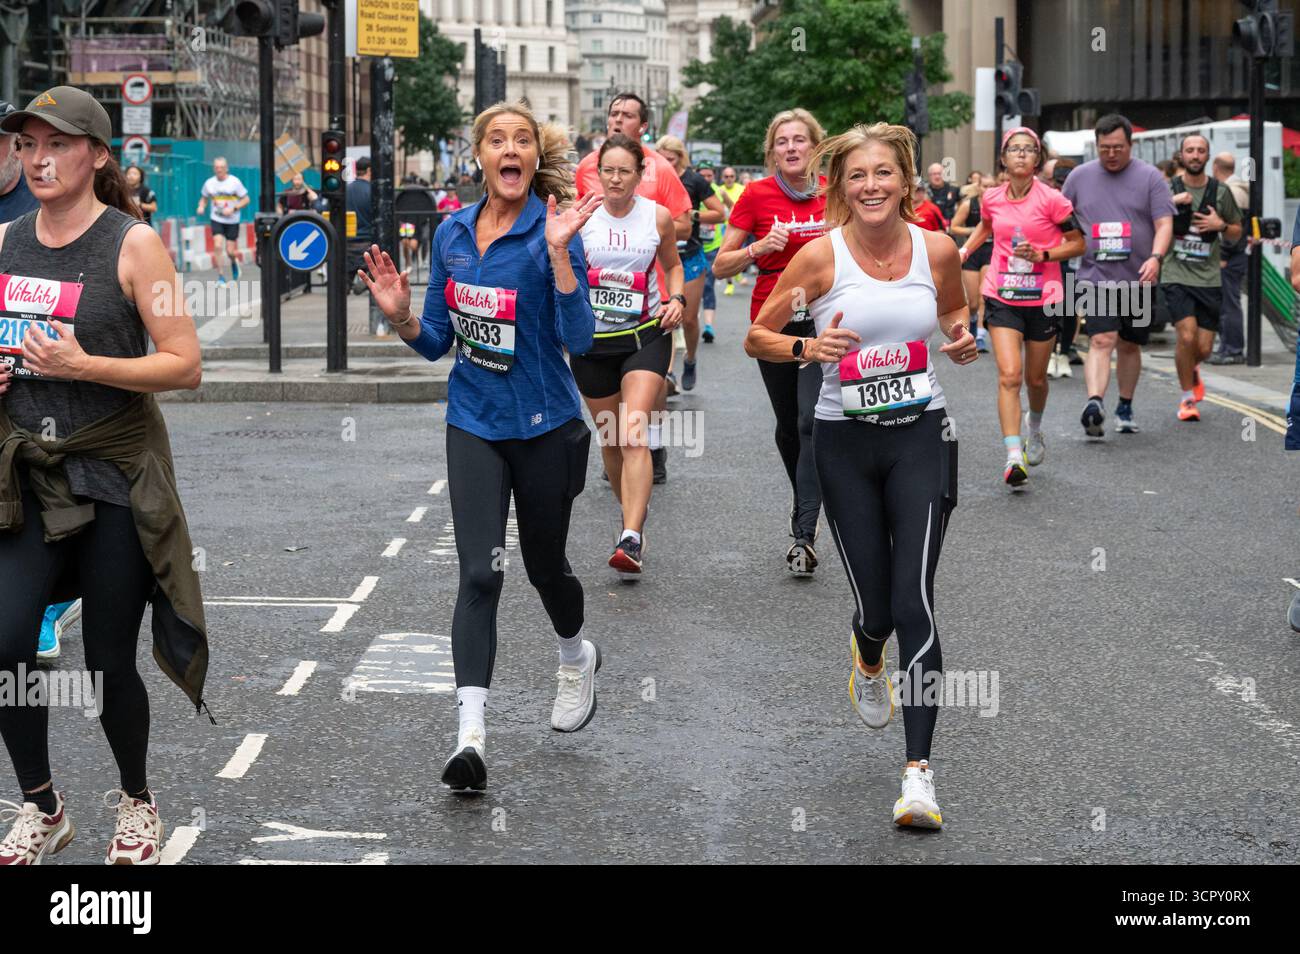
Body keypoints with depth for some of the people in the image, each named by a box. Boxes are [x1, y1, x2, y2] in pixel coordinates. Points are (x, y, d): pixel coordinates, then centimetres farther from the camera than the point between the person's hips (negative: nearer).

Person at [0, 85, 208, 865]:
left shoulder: (133, 244, -8)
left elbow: (186, 365, -12)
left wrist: (85, 366, -22)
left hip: (114, 475, -4)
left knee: (109, 662, 4)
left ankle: (138, 803, 29)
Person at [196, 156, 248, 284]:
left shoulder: (234, 182, -7)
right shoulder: (209, 183, 1)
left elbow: (246, 199, -3)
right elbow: (204, 198, 16)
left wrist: (233, 209, -17)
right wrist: (201, 206, -7)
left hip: (232, 221, -1)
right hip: (216, 220, 1)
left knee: (230, 251, 0)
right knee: (218, 246, -15)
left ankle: (234, 262, 38)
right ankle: (221, 278, -8)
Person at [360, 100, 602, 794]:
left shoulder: (552, 231, -12)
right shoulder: (452, 233, 2)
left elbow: (578, 338, -23)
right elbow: (436, 342, 9)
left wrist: (558, 251, -31)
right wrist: (401, 316, -11)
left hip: (544, 425, -2)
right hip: (475, 424, 3)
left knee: (544, 563, 15)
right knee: (479, 573, -10)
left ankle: (577, 659, 47)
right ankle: (470, 736, -15)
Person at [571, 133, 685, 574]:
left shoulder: (658, 217, -2)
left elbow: (672, 264, 16)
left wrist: (677, 299, -2)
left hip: (645, 336, -2)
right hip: (592, 340, 2)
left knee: (633, 436, -17)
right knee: (609, 439, 12)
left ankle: (632, 539, -24)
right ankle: (634, 509, 38)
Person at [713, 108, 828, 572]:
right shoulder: (757, 195, -3)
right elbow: (720, 265, -2)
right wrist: (759, 248, -18)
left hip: (823, 320, -1)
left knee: (812, 421, -15)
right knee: (788, 424, 12)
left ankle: (804, 535, -18)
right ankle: (803, 500, 39)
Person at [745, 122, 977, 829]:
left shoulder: (937, 250, -2)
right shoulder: (822, 256, -8)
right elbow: (756, 338, -1)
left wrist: (961, 339, -3)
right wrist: (806, 348, -20)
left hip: (921, 435, 0)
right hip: (845, 442, 0)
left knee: (915, 601, -12)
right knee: (874, 607, 4)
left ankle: (918, 771, -9)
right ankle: (869, 660, 45)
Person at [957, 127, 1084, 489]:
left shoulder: (1051, 200, -10)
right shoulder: (992, 199, 1)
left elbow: (1077, 243, -3)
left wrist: (1042, 255, -16)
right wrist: (963, 251, 13)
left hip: (1043, 299, -1)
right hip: (1002, 297, 1)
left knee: (1035, 378, 13)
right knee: (1009, 375, -15)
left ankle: (1034, 426, 47)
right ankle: (1013, 457, -20)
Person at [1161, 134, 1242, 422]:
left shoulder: (1221, 192, 5)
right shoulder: (1167, 189, -1)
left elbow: (1236, 233, 14)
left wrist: (1221, 226, -8)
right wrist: (1171, 202, -14)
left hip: (1209, 277, 2)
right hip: (1176, 275, -2)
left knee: (1204, 348, 3)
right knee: (1187, 335, -19)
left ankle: (1191, 370, 41)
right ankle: (1187, 396, 1)